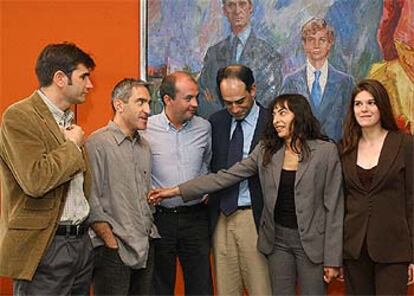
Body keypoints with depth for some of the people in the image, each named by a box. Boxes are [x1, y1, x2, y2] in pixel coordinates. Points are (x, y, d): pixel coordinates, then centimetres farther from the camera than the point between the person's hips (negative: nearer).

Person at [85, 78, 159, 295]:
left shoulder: (144, 146, 14)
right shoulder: (98, 144, -10)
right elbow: (91, 204, -14)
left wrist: (150, 234, 10)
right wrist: (112, 244, -13)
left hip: (145, 249, 7)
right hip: (114, 252, -7)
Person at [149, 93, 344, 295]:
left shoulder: (326, 151, -7)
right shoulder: (266, 150, 3)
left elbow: (333, 206, -7)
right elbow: (226, 177, 0)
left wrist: (333, 259, -8)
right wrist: (177, 191, -7)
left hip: (311, 241, -3)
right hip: (277, 239, 3)